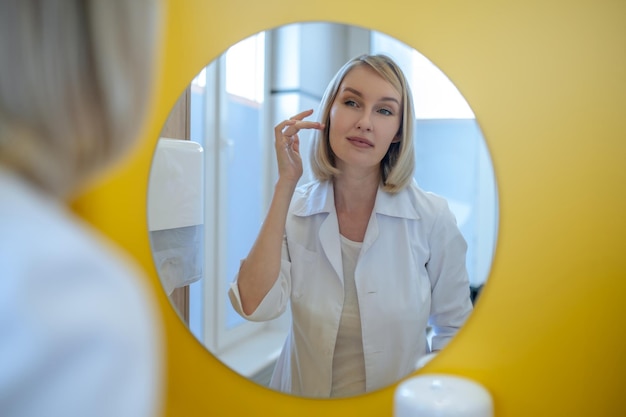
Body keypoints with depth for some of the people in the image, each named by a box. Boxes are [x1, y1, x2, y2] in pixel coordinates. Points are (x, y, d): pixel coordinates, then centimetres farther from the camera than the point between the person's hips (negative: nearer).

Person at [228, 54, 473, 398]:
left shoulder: (431, 217, -11)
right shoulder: (293, 210, -6)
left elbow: (454, 328, 1)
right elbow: (254, 306, -20)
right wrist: (285, 184, -18)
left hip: (398, 406, -1)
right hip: (305, 403, 1)